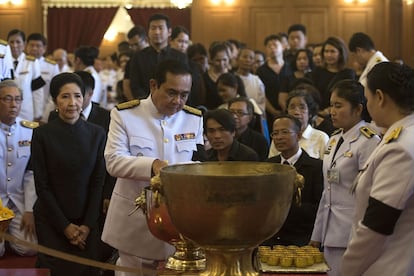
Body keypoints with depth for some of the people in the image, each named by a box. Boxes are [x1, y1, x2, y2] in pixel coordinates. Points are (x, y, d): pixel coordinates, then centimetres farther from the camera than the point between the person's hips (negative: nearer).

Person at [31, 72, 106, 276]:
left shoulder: (97, 134, 1)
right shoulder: (42, 134, -7)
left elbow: (98, 182, 2)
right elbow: (42, 185, -7)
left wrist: (88, 225, -6)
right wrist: (65, 226, -9)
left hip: (87, 222, 2)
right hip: (51, 221, -2)